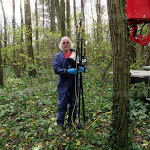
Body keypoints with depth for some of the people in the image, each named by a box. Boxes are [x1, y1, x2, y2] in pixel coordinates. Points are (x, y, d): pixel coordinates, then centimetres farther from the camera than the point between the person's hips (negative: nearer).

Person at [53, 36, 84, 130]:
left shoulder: (75, 54, 7)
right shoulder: (58, 56, 3)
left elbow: (82, 64, 8)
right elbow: (56, 69, -8)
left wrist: (81, 68, -18)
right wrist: (67, 71, -23)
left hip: (74, 82, 2)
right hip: (63, 83, -2)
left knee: (73, 103, 11)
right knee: (62, 103, -1)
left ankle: (72, 121, 27)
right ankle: (60, 123, 11)